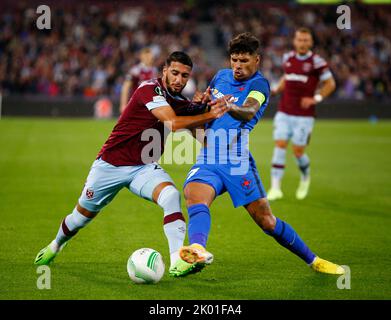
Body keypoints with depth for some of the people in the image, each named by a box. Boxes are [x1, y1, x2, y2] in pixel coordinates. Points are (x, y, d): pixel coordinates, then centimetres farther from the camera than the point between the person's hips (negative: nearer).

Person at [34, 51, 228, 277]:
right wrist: (210, 115, -40)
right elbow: (173, 123, -33)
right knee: (82, 216, 12)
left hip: (145, 167, 5)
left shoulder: (180, 102, 2)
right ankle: (55, 246, 44)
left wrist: (201, 106, -17)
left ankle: (178, 261, -32)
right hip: (111, 164, -4)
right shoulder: (150, 89, -20)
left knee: (172, 195, -27)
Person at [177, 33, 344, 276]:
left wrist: (230, 107, -50)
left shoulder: (259, 84, -6)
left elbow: (249, 112, -28)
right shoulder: (221, 76, 14)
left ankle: (312, 260, 18)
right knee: (195, 196, -29)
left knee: (267, 221, -2)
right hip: (207, 161, 4)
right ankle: (198, 250, -55)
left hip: (238, 162, -4)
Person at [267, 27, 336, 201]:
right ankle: (275, 188, -6)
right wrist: (276, 90, 8)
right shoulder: (288, 58, 7)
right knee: (280, 146, -8)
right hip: (284, 113, 4)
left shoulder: (316, 61, -7)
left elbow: (330, 83, -1)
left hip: (304, 115, -4)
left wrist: (316, 98, -13)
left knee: (298, 151, 0)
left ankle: (305, 178, 32)